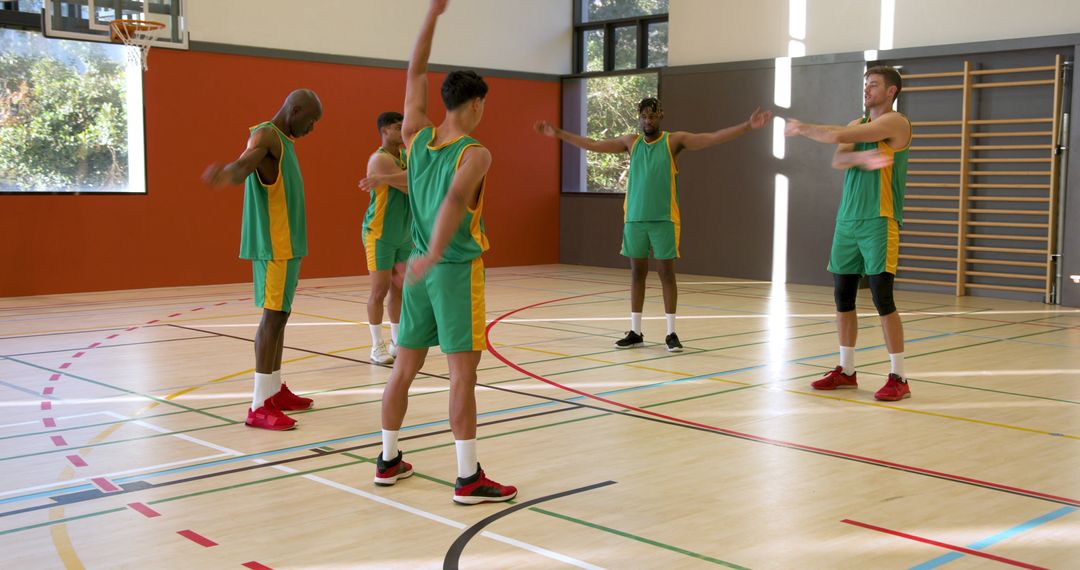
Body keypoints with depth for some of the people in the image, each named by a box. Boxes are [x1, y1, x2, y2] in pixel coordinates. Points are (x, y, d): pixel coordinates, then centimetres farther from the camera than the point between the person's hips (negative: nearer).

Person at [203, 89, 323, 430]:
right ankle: (260, 405, -9)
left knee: (280, 315, 14)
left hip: (287, 243, 10)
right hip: (273, 245, -10)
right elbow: (243, 164, -36)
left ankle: (275, 390, 23)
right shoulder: (265, 135, -14)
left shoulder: (283, 140, 16)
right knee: (273, 315, -11)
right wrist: (227, 171, -57)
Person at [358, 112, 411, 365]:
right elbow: (411, 186, -22)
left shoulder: (405, 156, 10)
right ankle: (377, 347, 6)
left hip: (405, 234, 8)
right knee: (380, 289, -2)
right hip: (380, 234, -8)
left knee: (400, 288, 10)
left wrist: (382, 179, -19)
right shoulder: (380, 159, -16)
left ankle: (396, 343, 19)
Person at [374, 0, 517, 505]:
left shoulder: (416, 136, 6)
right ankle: (468, 480, -1)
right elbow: (454, 201, -29)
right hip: (457, 270, -7)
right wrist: (434, 255, -37)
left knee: (405, 367, 14)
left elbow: (415, 73, 15)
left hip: (420, 269, 7)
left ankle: (388, 460, 24)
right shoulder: (475, 154, -12)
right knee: (463, 372, -4)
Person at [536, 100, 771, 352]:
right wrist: (559, 133, 13)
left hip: (664, 219, -3)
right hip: (634, 218, 3)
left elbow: (714, 137, -9)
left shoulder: (674, 140, -1)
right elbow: (593, 144, 14)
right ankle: (635, 332, 16)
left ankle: (671, 333, 8)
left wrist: (748, 125, -19)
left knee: (666, 274, 1)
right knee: (637, 273, 8)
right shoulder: (631, 142, 9)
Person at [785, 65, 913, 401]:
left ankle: (898, 378, -2)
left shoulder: (895, 122, -6)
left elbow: (839, 136, -16)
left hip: (879, 222, -7)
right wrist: (862, 158, -24)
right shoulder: (857, 124, 16)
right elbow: (838, 160, -2)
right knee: (843, 297, 8)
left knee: (883, 299, -9)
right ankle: (846, 371, 19)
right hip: (846, 220, 7)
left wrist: (802, 129, -2)